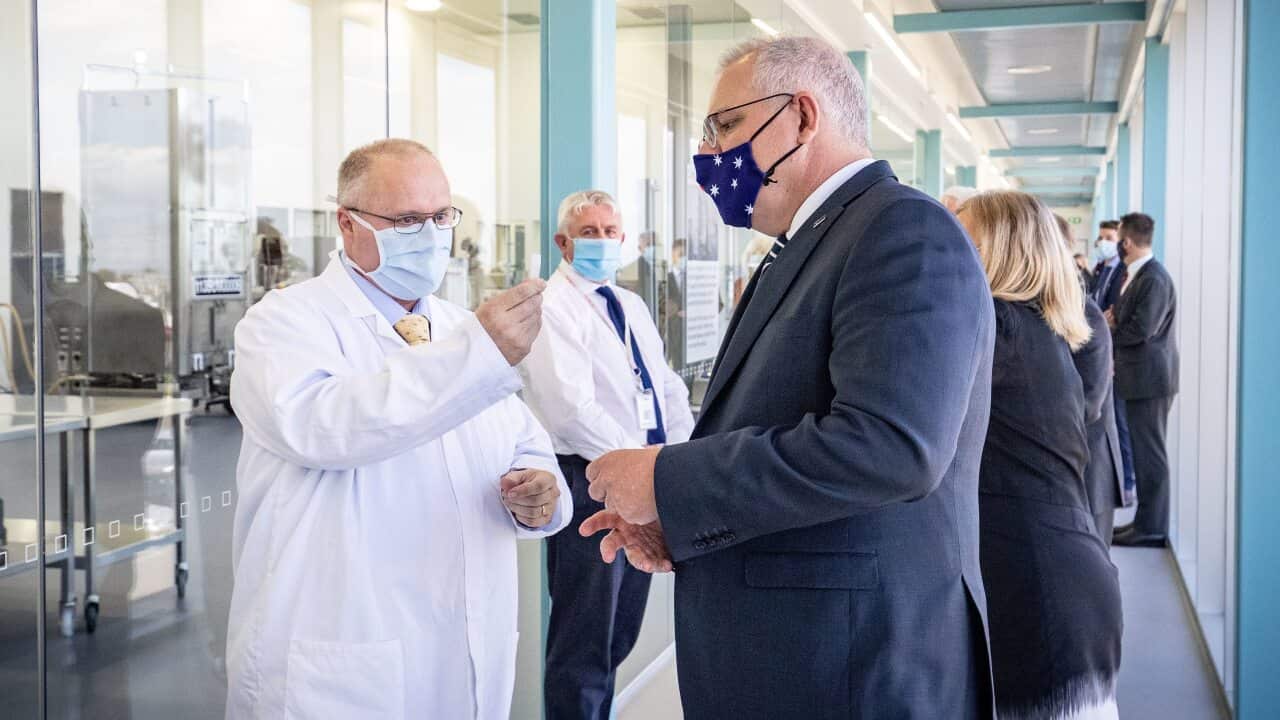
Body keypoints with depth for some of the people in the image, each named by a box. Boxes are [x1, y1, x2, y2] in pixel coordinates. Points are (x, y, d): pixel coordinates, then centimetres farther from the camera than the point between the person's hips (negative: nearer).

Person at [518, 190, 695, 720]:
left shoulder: (632, 306, 17)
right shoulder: (551, 308, -10)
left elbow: (669, 389, 16)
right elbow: (573, 408, -20)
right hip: (590, 484, -8)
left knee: (619, 637, 16)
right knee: (584, 647, -1)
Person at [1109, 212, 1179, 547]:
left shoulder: (1154, 279, -18)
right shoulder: (1137, 275, 14)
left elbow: (1141, 329, -23)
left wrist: (1108, 330, -6)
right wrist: (1114, 319, -2)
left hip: (1149, 378, -10)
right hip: (1140, 377, 10)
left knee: (1149, 453, -5)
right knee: (1144, 451, 15)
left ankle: (1152, 527, 1)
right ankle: (1146, 520, 23)